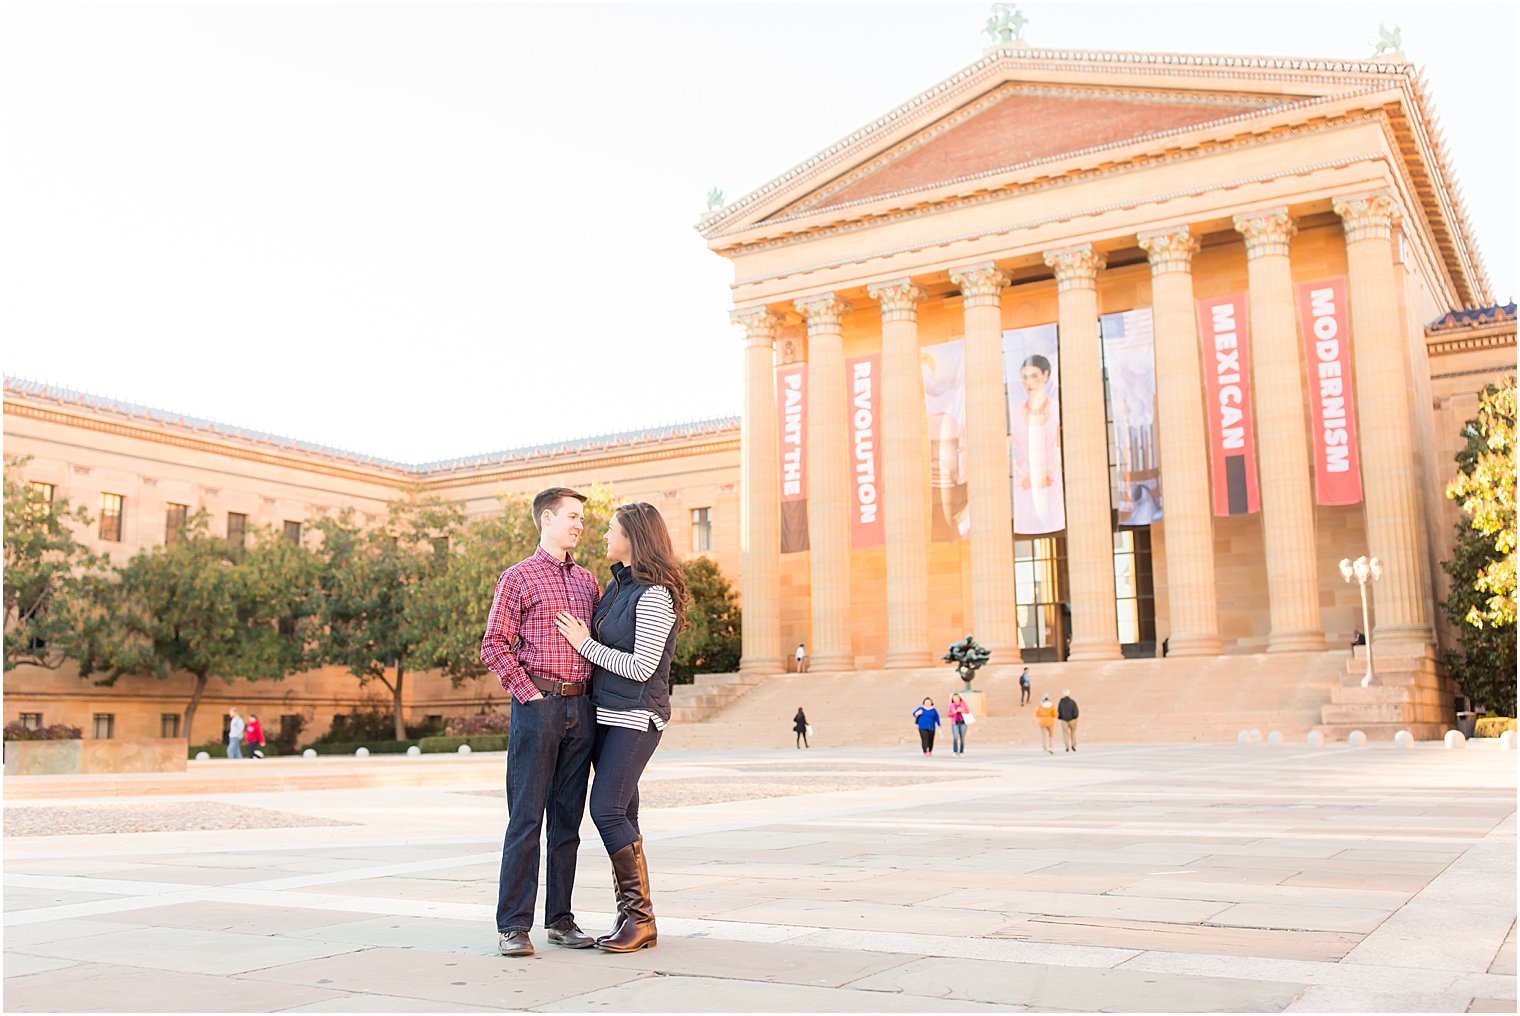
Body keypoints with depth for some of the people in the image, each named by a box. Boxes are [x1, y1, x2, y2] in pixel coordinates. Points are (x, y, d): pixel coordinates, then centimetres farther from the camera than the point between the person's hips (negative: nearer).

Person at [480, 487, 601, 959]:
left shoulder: (587, 580, 17)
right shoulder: (518, 578, 1)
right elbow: (493, 646, -4)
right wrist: (527, 692, -11)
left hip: (580, 708, 5)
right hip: (538, 704, -5)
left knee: (568, 818, 8)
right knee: (526, 817, -5)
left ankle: (561, 919, 15)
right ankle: (513, 925, 0)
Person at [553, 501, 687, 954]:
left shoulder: (655, 595, -15)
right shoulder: (617, 584, 14)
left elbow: (641, 667, -18)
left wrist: (585, 644, -11)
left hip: (636, 716, -9)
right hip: (606, 712, 9)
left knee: (607, 808, -14)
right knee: (621, 814, 8)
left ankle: (641, 917, -6)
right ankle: (631, 916, 14)